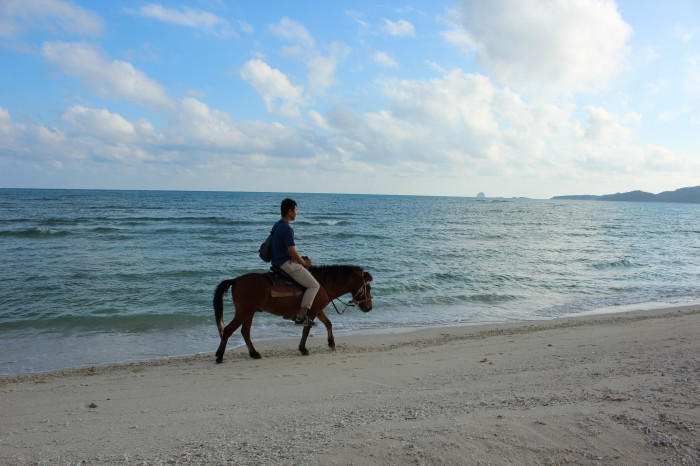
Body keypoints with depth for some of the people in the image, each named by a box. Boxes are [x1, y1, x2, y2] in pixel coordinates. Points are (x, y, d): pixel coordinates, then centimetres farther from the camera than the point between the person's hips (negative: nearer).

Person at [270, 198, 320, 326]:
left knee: (308, 275, 27)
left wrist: (302, 259, 13)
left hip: (278, 263, 10)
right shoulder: (287, 229, -20)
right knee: (314, 285, -9)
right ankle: (301, 317, -11)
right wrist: (304, 262, -5)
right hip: (286, 264, -10)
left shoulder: (278, 225, 12)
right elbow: (292, 253, -22)